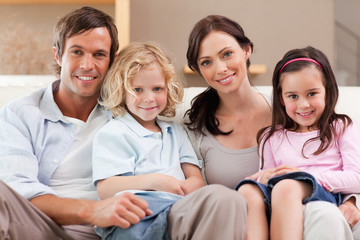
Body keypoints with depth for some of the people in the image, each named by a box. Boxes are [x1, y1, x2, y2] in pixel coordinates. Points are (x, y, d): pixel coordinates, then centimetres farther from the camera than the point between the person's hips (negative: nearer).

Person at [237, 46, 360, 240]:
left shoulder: (341, 128, 18)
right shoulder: (272, 137, 27)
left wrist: (306, 176, -6)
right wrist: (265, 179, -6)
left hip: (324, 194, -3)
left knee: (285, 187, -37)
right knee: (248, 191, -32)